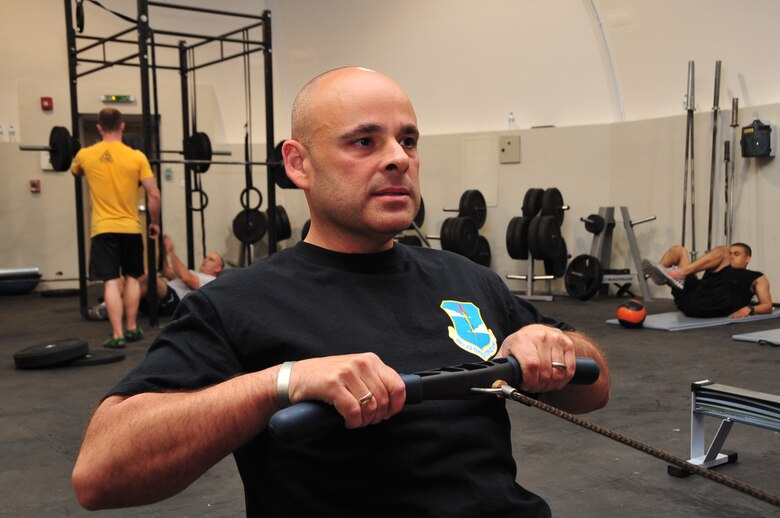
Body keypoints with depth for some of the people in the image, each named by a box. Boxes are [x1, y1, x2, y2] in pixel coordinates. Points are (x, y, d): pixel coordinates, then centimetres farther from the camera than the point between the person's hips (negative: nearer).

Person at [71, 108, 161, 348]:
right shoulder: (136, 157, -7)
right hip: (131, 228, 1)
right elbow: (154, 195, -7)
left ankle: (118, 335, -7)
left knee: (111, 282, -1)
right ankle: (132, 328, 23)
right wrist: (155, 222, 7)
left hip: (103, 229, -1)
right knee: (131, 278, 16)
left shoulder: (85, 155, -2)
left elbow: (75, 171, 22)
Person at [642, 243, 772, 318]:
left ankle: (678, 274, -28)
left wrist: (749, 309, -7)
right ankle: (660, 273, -26)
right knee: (678, 250, 9)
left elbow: (767, 306, 15)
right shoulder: (720, 268, 41)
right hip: (691, 301, 5)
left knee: (722, 251, -6)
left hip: (718, 306, -5)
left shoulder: (757, 278, 28)